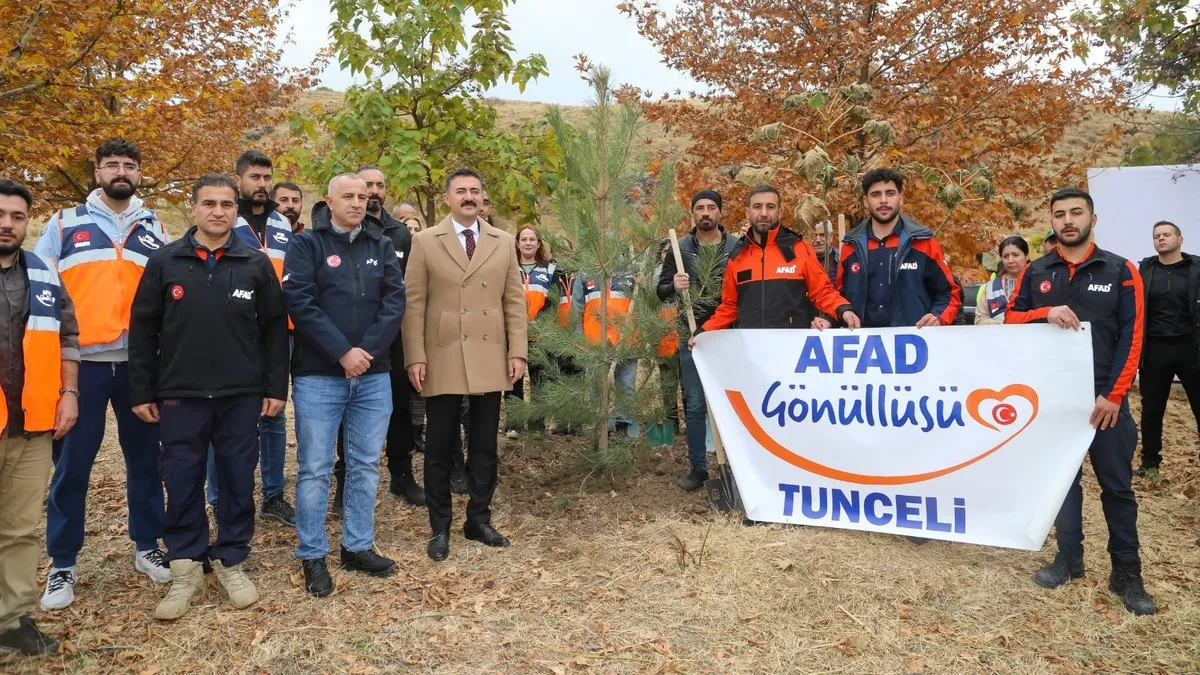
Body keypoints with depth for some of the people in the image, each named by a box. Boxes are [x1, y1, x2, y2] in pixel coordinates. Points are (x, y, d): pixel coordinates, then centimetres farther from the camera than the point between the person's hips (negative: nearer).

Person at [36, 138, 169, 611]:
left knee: (145, 458, 10)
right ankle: (62, 565, 18)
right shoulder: (64, 224, 5)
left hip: (140, 364, 2)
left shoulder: (156, 230, 10)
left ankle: (147, 548, 24)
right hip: (80, 363, -2)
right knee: (71, 466, 5)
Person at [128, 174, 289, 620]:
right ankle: (185, 568, 21)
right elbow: (143, 330, 4)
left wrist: (276, 388, 0)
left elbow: (275, 329, 4)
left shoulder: (256, 263, 2)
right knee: (182, 484, 6)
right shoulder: (164, 262, 2)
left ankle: (231, 561, 24)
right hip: (179, 396, 0)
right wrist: (141, 392, 1)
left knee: (238, 481, 8)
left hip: (242, 396, 0)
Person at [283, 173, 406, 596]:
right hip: (318, 376, -3)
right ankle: (312, 556, 15)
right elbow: (300, 303, -11)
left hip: (374, 376, 4)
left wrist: (367, 350, -13)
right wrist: (342, 352, -18)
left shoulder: (382, 246, 10)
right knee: (315, 468, 2)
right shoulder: (307, 244, 0)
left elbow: (395, 301, 0)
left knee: (365, 465, 11)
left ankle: (358, 547, 24)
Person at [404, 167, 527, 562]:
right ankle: (440, 527, 19)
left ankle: (478, 520, 24)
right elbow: (414, 304, -1)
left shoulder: (503, 243, 9)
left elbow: (514, 301, 8)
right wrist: (415, 357, -7)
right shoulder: (425, 242, 2)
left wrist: (518, 352, 0)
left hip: (490, 359, 2)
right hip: (443, 359, -2)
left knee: (485, 445, 9)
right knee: (439, 447, 6)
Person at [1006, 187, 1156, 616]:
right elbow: (1011, 318, 4)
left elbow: (1131, 337, -5)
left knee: (1117, 485, 4)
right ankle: (1069, 557, 23)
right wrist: (1046, 313, -16)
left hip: (1104, 397, -2)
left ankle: (1127, 574, 14)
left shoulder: (1120, 271, -1)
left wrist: (1114, 395, -11)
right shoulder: (1036, 272, 5)